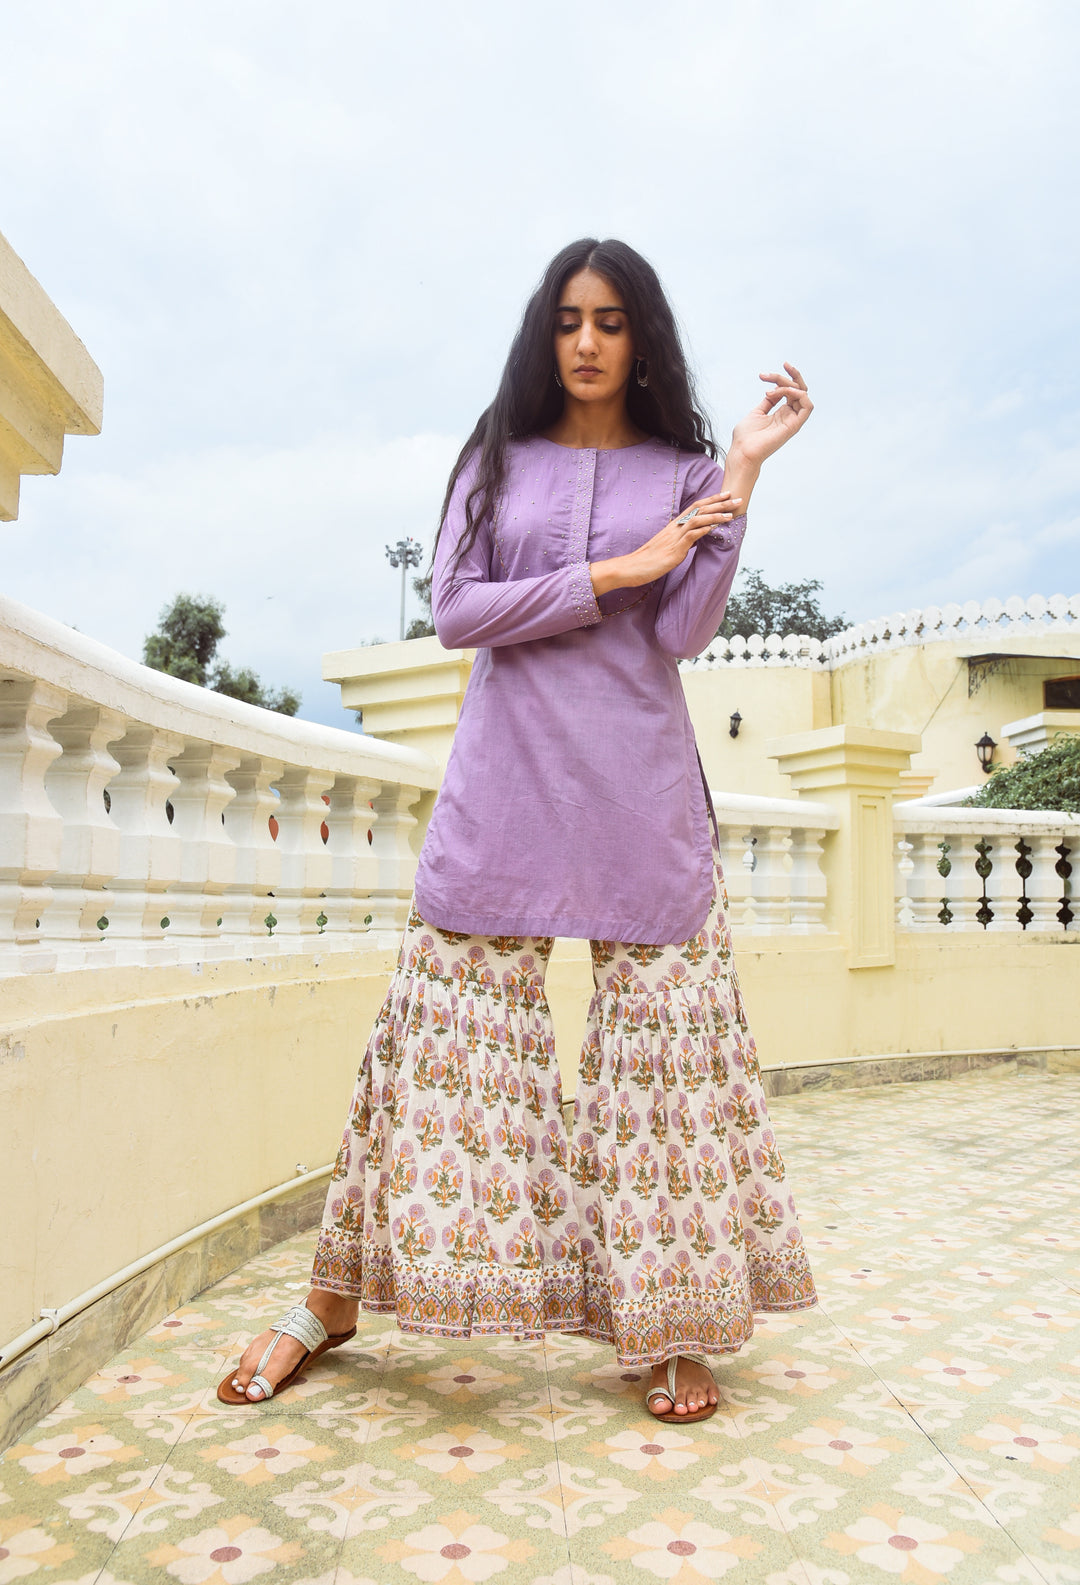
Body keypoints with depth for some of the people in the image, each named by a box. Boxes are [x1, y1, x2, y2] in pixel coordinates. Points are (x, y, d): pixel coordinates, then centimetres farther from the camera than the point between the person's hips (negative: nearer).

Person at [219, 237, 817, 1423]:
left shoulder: (684, 471, 11)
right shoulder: (498, 459, 13)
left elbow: (680, 632, -5)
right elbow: (454, 610, -1)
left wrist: (745, 469, -6)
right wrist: (613, 572, -6)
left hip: (640, 790, 0)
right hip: (505, 780, 0)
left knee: (661, 1035, 0)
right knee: (445, 1033, 1)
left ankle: (674, 1324, 14)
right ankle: (334, 1297, 15)